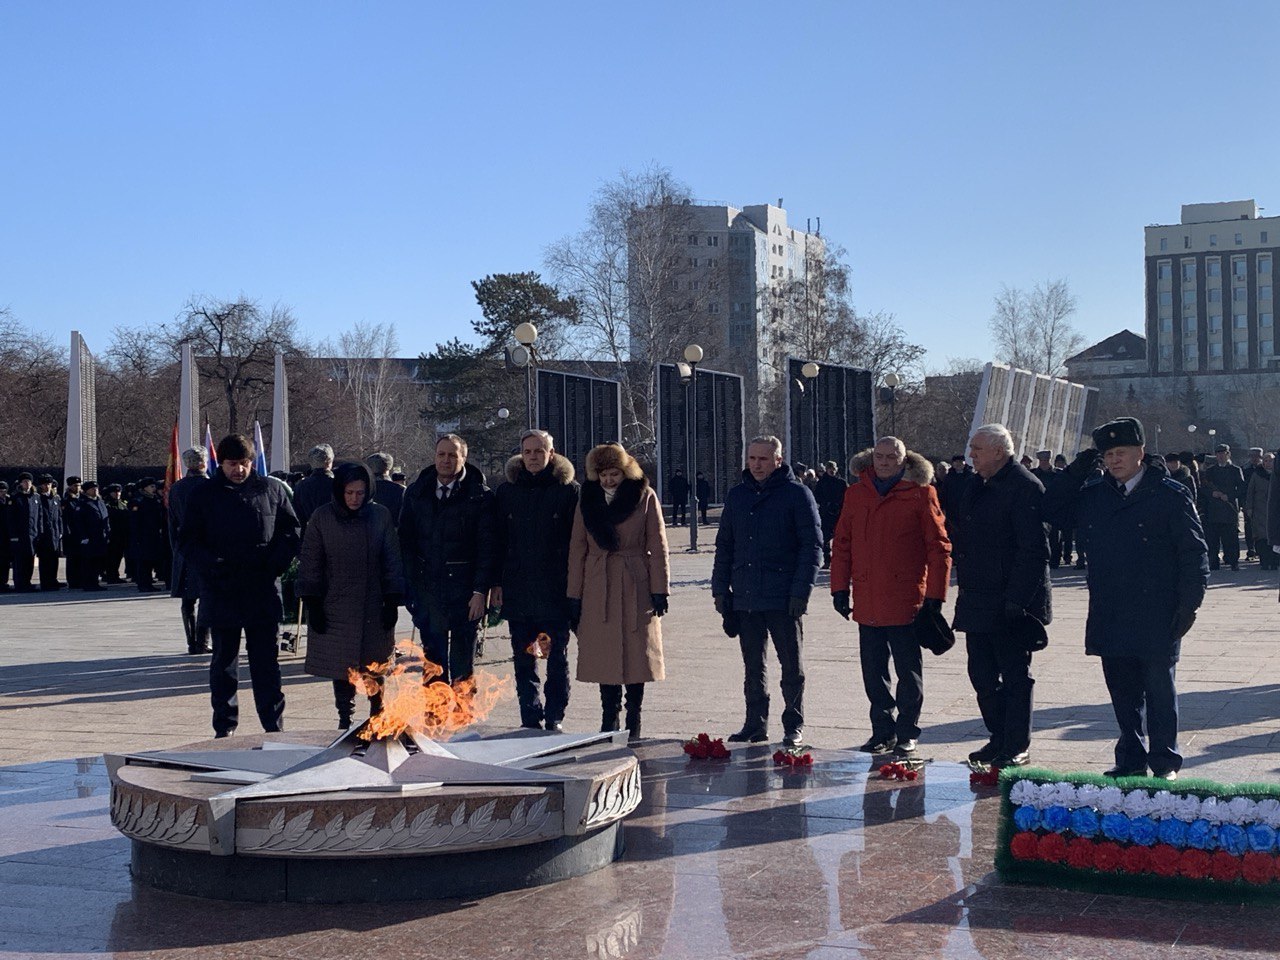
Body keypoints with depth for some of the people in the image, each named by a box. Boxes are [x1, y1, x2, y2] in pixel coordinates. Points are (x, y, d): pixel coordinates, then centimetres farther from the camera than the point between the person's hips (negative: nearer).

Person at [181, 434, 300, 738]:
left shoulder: (271, 491, 5)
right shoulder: (204, 495, 4)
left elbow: (291, 531, 9)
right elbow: (189, 540, 4)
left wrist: (276, 563, -7)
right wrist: (211, 565, -13)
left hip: (263, 591, 0)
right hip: (221, 592, 0)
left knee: (266, 661, 3)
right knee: (224, 661, 10)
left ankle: (274, 727, 8)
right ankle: (225, 727, 18)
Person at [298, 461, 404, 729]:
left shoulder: (381, 516, 0)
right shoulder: (322, 517, -1)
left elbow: (392, 561, 5)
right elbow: (310, 564, 2)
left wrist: (392, 602, 1)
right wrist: (313, 604, -2)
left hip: (373, 606, 1)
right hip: (336, 606, 0)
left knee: (374, 665, 6)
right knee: (341, 665, 1)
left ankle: (376, 713, 21)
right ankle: (345, 718, 11)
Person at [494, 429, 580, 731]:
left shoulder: (568, 489, -1)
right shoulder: (507, 490, 8)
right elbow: (498, 540, 9)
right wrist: (496, 583, 3)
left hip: (556, 589, -3)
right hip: (518, 589, 3)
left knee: (557, 656, 5)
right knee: (523, 659, 7)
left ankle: (555, 718, 15)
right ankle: (531, 720, 15)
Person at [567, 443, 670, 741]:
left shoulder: (645, 497, -1)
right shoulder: (588, 500, 7)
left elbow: (657, 546, -1)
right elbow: (577, 549, 7)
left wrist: (659, 589, -7)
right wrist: (574, 595, 3)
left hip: (636, 587, -2)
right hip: (598, 589, 2)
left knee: (636, 652, 1)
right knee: (604, 656, 3)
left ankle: (633, 724, 10)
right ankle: (609, 721, 12)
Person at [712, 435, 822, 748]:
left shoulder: (797, 494, -4)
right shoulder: (737, 496, 11)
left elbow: (812, 546, -7)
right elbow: (724, 545, 16)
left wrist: (800, 591, -14)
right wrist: (720, 588, 8)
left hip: (783, 600, -5)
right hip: (745, 598, 5)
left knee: (792, 666, 4)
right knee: (753, 667, 11)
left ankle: (794, 727, 13)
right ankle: (755, 725, 19)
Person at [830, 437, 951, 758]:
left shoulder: (920, 493, -2)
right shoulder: (856, 494, 10)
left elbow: (939, 547, -3)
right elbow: (842, 545, 13)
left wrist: (935, 594, -7)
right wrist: (840, 587, 7)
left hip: (906, 600, -4)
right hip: (867, 602, 4)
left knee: (908, 671, 4)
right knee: (873, 671, 10)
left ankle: (907, 734, 14)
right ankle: (883, 731, 21)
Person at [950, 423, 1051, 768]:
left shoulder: (1025, 487, -13)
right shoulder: (976, 487, 14)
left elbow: (1034, 550, -18)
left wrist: (1017, 599, -22)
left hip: (1010, 603, -9)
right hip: (977, 603, 9)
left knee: (1015, 675, 2)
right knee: (982, 673, 13)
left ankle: (1017, 747, 11)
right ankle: (999, 739, 26)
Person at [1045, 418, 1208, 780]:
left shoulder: (1170, 495, -5)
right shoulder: (1093, 493, 10)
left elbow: (1194, 551, -4)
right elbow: (1052, 509, 19)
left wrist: (1189, 604, -10)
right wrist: (1078, 471, 6)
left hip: (1156, 618, -5)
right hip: (1110, 617, 5)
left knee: (1159, 689, 3)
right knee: (1122, 691, 11)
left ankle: (1165, 762, 14)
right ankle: (1131, 759, 22)